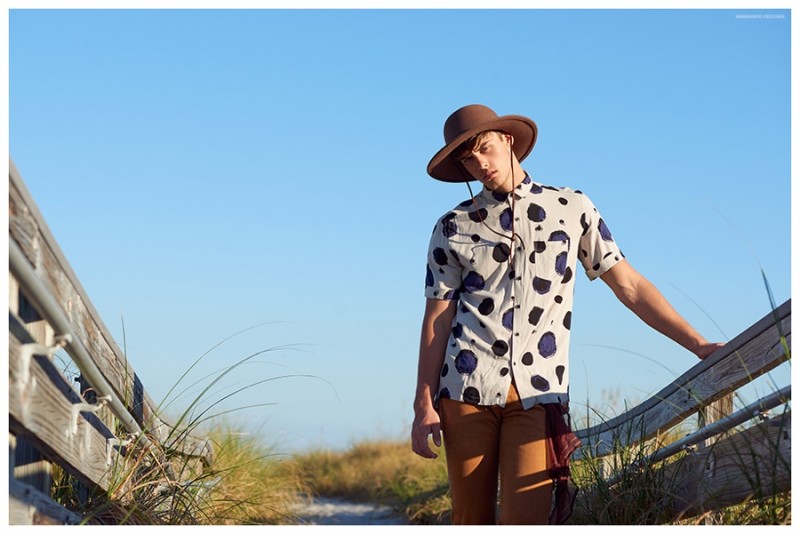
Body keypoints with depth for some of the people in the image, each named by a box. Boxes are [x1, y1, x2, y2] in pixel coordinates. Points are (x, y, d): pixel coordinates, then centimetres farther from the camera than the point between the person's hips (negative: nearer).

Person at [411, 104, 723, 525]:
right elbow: (437, 318, 9)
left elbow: (629, 286, 10)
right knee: (471, 519, 2)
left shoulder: (571, 208, 11)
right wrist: (424, 405, 1)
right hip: (468, 386, 1)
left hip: (537, 391, -1)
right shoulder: (454, 228, 11)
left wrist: (699, 345, 2)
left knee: (527, 519, -13)